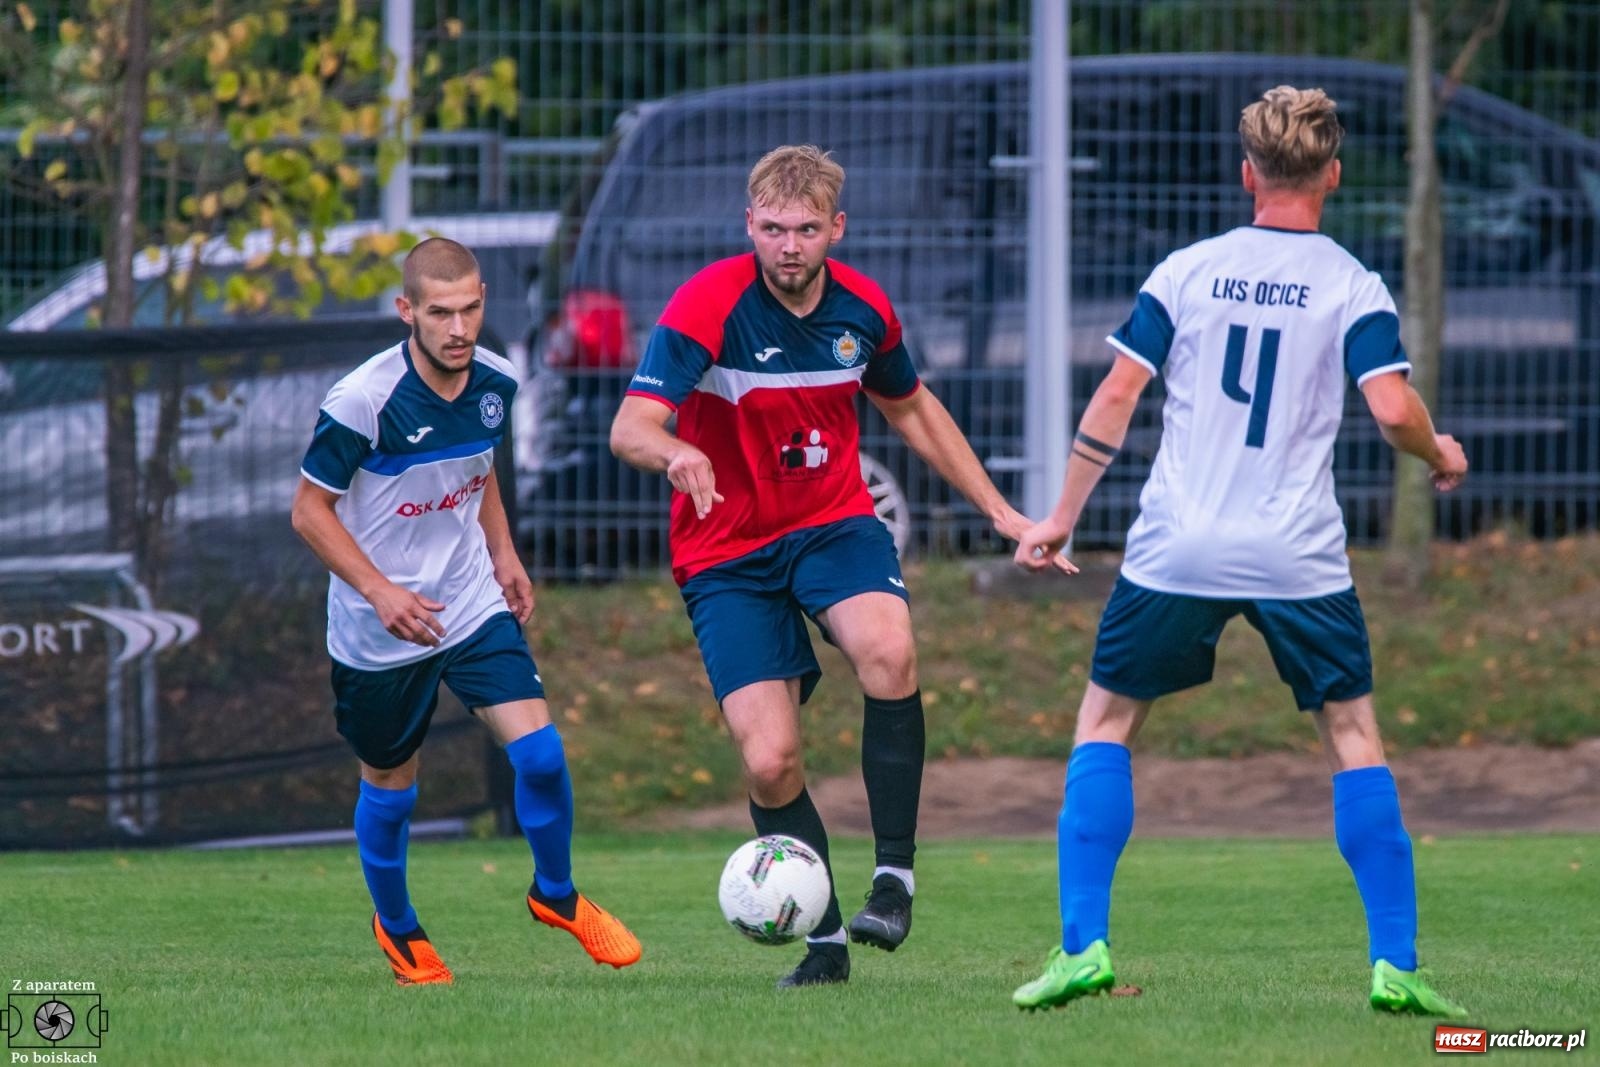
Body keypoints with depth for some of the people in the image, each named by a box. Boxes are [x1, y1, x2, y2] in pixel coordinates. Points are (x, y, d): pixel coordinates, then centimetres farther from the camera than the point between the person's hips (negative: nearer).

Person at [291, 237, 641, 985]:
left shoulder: (495, 383, -5)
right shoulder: (361, 403, -23)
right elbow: (310, 509, -14)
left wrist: (504, 554, 7)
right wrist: (381, 592, -22)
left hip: (474, 607, 4)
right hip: (380, 633, -3)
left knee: (540, 753, -11)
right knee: (390, 786, 11)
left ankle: (556, 895, 14)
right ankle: (397, 929, 37)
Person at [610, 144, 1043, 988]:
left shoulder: (862, 308, -2)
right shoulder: (709, 305, -17)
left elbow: (910, 410, 18)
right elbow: (630, 428, -29)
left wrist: (998, 510, 18)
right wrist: (677, 453, -52)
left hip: (834, 523, 2)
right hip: (727, 552, -2)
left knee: (887, 650, -31)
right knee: (768, 760, -13)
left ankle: (895, 871, -17)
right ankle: (824, 938, 9)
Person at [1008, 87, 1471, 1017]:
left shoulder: (1185, 273, 4)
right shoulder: (1353, 287, -1)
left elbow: (1117, 397, 2)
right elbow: (1393, 408, -13)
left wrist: (1063, 518, 9)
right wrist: (1441, 455, 9)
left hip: (1176, 553, 1)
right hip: (1302, 558, -1)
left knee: (1105, 723, 14)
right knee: (1355, 737, 10)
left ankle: (1083, 947, 2)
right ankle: (1397, 966, 2)